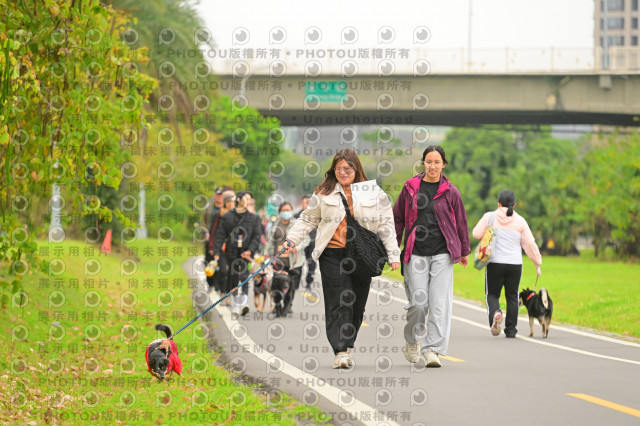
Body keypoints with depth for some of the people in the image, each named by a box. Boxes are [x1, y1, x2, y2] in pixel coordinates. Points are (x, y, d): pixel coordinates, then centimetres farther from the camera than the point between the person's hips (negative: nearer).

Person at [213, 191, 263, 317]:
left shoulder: (254, 218, 9)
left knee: (243, 276, -18)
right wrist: (217, 253, -4)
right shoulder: (227, 217, 8)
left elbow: (257, 236, 4)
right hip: (232, 253, 1)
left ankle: (243, 302, -28)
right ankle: (236, 304, 19)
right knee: (233, 278, 6)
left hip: (246, 253, -1)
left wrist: (250, 250, -11)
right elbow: (220, 235, 5)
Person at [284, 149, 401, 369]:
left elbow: (386, 226, 8)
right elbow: (308, 219, 14)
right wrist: (292, 239, 2)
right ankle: (340, 351, -15)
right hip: (333, 255, -1)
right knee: (338, 302, -11)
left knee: (357, 303, 4)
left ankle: (347, 346, 20)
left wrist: (393, 255, 3)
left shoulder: (374, 194, 7)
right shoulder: (324, 194, 7)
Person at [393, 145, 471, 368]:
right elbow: (398, 218, 13)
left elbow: (460, 222, 14)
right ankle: (412, 340, 23)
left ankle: (432, 349, -7)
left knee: (439, 303, -9)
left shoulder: (450, 192, 5)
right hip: (416, 254, 0)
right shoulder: (410, 188, 6)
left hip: (442, 254, 0)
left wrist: (464, 251, 20)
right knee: (418, 303, -3)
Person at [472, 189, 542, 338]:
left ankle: (495, 313, -22)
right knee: (512, 296, 11)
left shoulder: (490, 217, 0)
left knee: (492, 294, 9)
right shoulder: (520, 221, 5)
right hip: (515, 264, 2)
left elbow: (477, 234, 0)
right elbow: (530, 244, 6)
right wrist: (537, 263, 14)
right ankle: (511, 330, 10)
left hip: (495, 263, -2)